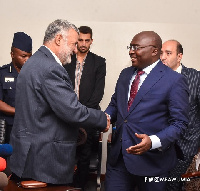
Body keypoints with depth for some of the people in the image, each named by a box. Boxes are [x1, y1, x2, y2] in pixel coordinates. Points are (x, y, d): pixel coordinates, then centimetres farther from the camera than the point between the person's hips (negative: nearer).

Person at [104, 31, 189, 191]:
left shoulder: (174, 80, -10)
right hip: (118, 156, 5)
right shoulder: (125, 74, 10)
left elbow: (179, 123, -11)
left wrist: (153, 141, -26)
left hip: (151, 159, -5)